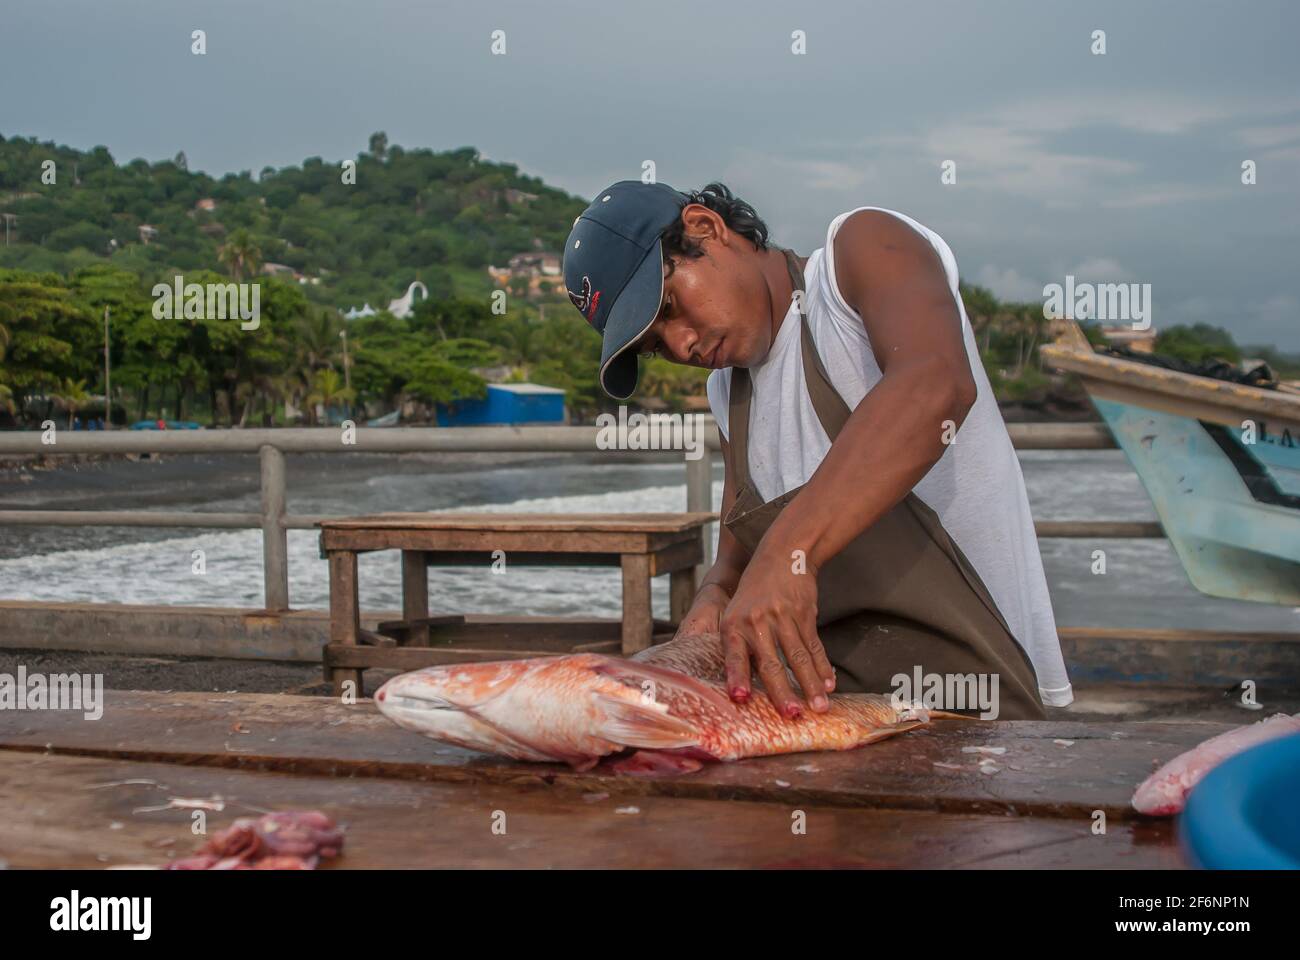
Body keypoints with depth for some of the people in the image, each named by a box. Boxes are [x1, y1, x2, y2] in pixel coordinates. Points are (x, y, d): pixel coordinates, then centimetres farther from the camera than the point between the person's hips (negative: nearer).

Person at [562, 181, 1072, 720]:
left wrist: (787, 550, -35)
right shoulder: (727, 392, 20)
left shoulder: (864, 245, -3)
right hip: (822, 698, 7)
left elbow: (937, 386, -25)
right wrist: (715, 598, -5)